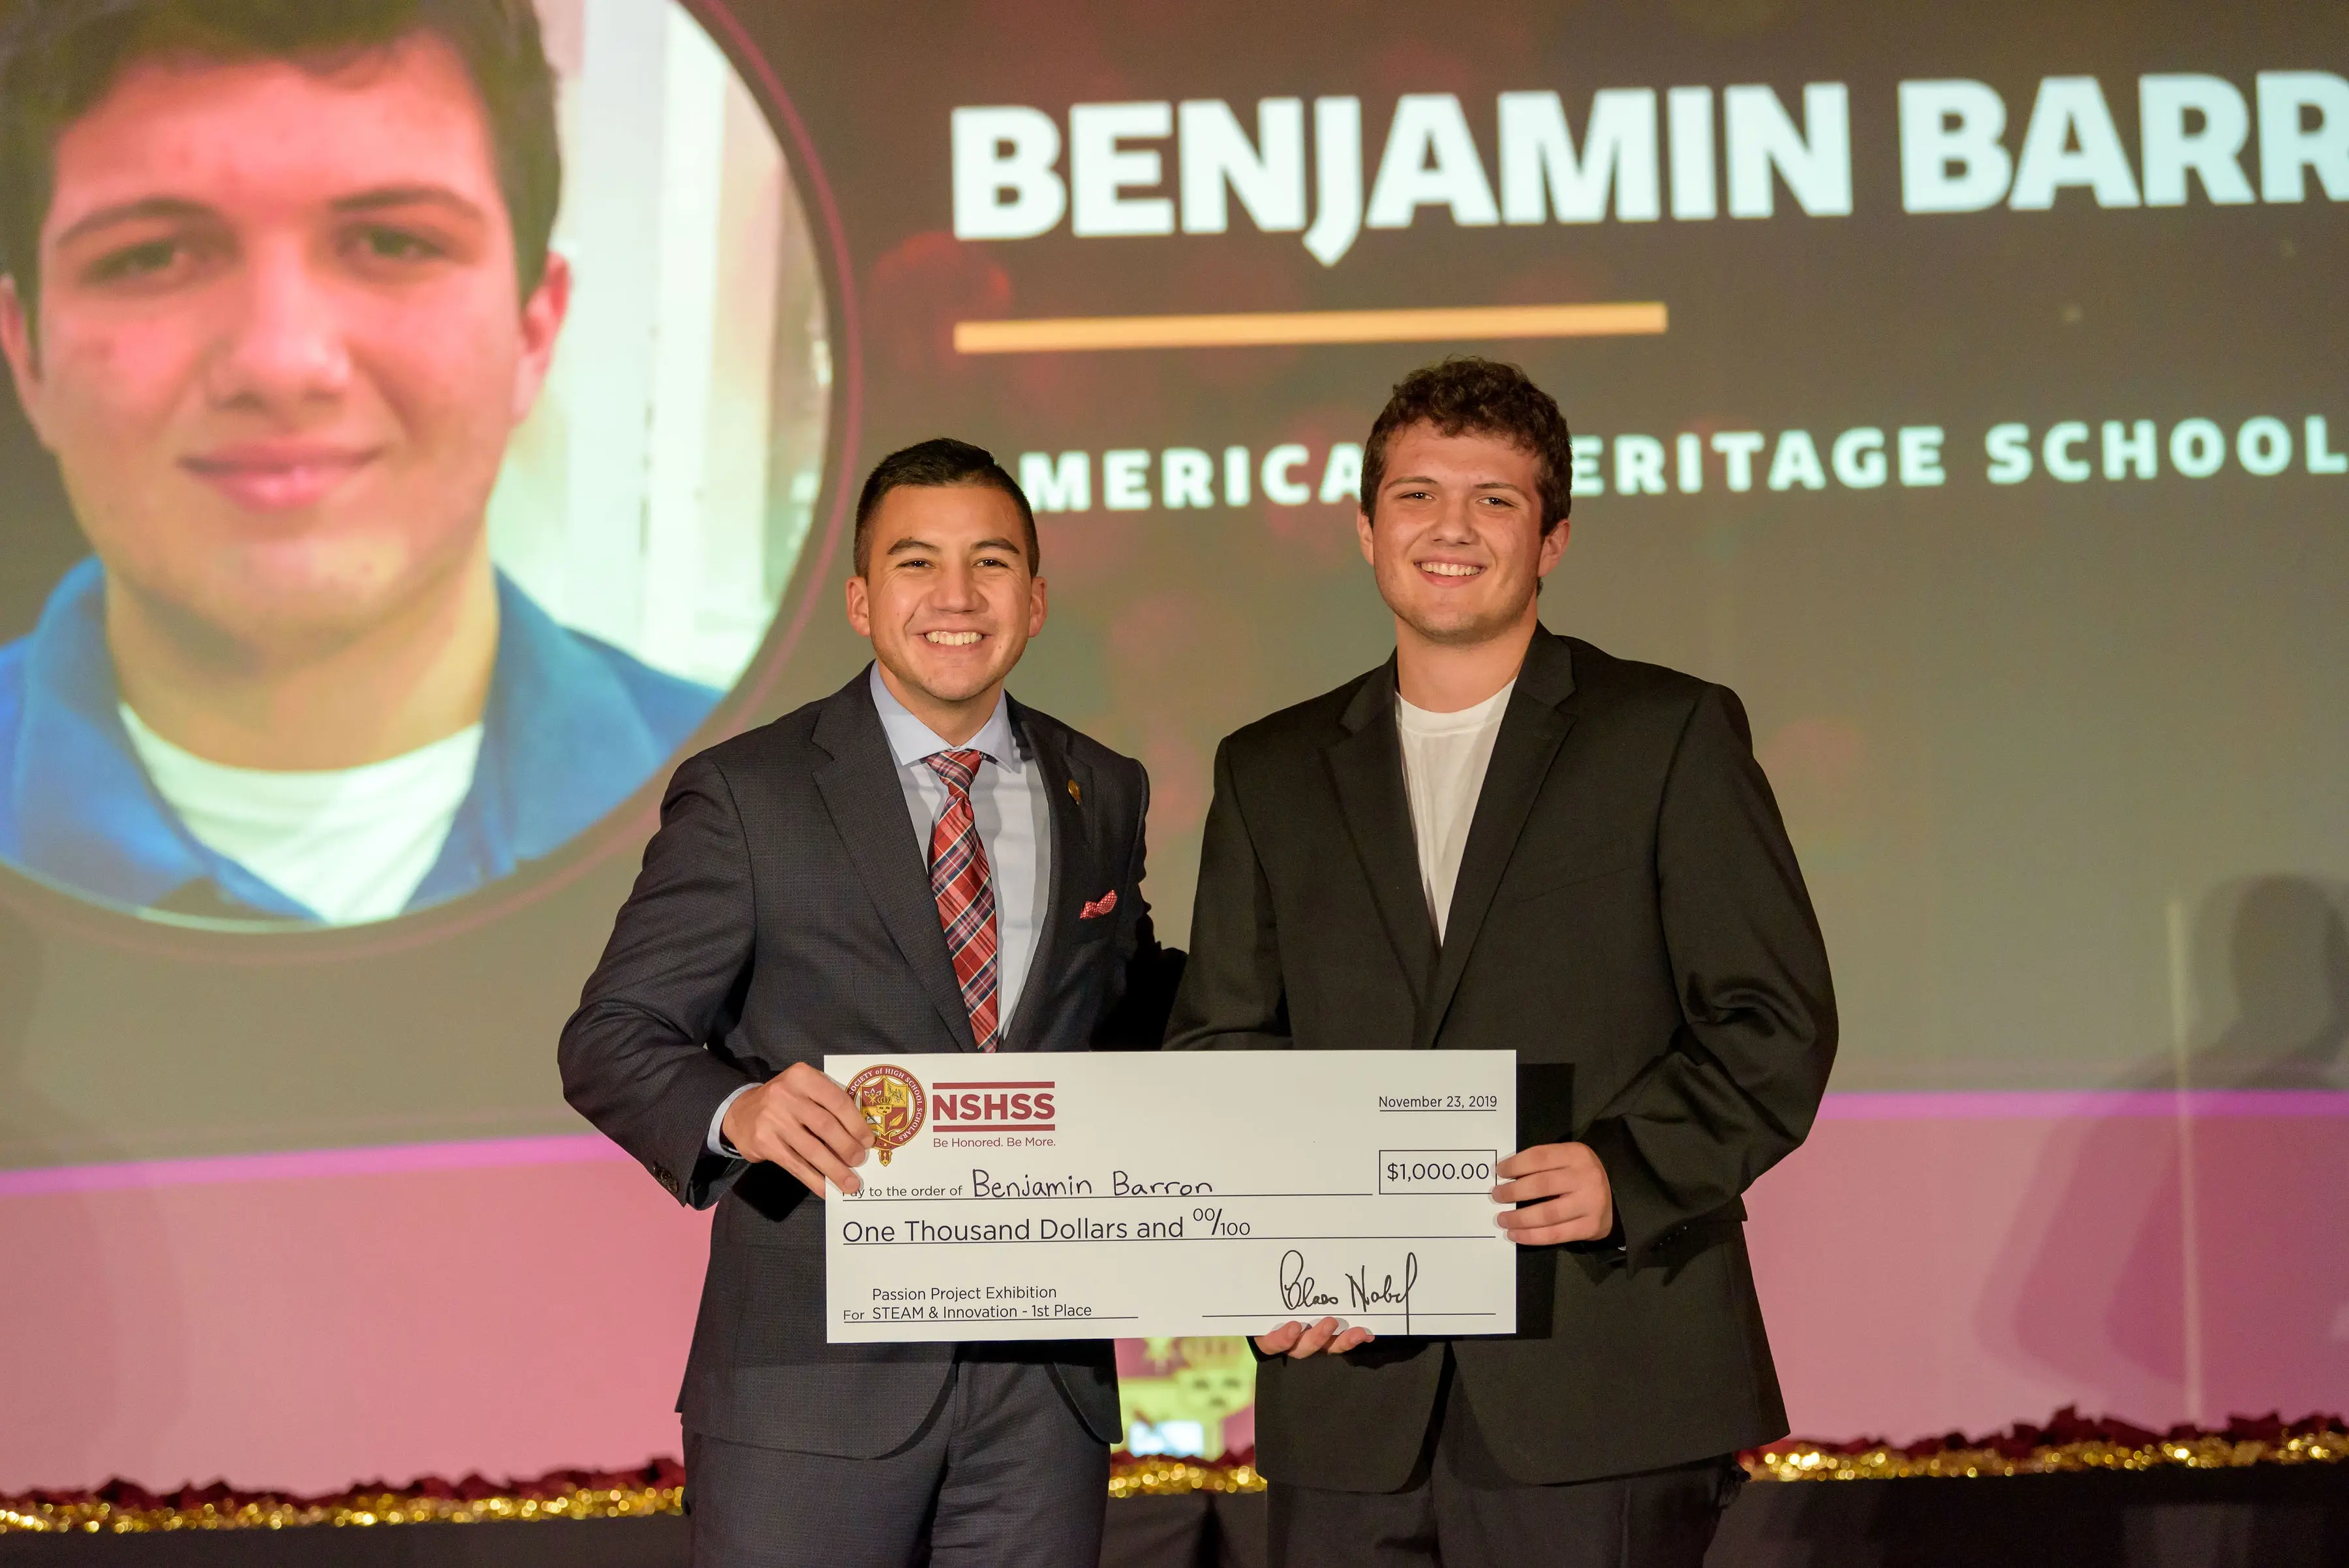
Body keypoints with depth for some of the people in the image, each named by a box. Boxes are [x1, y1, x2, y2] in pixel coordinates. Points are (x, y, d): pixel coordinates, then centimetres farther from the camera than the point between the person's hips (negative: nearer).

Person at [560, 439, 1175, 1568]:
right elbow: (610, 1039, -6)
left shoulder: (1103, 795, 10)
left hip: (1044, 1382, 4)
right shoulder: (744, 795, -4)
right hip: (812, 1379, -4)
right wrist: (735, 1112, -26)